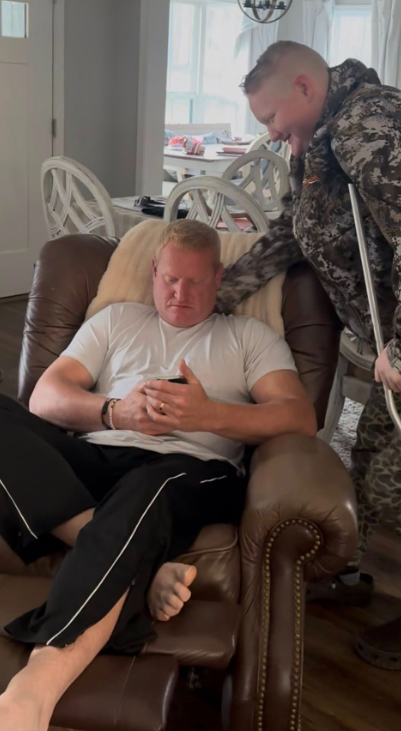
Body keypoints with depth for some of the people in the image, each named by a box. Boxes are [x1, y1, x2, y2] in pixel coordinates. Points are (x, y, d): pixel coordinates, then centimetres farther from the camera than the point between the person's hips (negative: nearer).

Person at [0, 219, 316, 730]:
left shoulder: (250, 336, 23)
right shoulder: (116, 320, 29)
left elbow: (301, 418, 6)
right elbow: (44, 399, 16)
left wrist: (209, 415, -11)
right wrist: (115, 413, -6)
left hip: (193, 469, -3)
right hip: (95, 457, 3)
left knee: (144, 489, -41)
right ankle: (140, 567, -36)